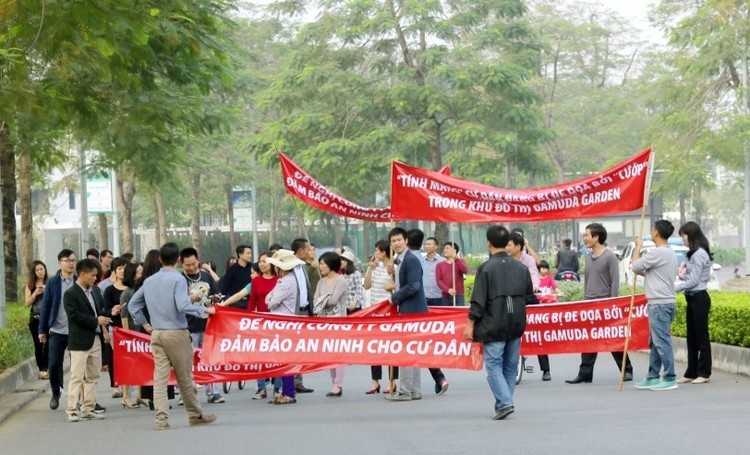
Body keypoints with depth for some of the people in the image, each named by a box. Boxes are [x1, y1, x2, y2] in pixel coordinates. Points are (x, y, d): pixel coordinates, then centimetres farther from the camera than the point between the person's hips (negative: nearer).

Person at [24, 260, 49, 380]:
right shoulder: (30, 286, 8)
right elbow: (27, 303, 4)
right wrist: (35, 293, -10)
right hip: (35, 318, 2)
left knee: (47, 344, -13)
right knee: (38, 345, 5)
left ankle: (45, 369, -14)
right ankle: (41, 370, 12)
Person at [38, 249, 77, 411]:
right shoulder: (52, 283, 2)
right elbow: (45, 307, 4)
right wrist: (42, 330, 2)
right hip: (57, 331, 1)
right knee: (54, 364, 2)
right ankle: (55, 394, 23)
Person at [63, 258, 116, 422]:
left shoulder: (96, 291, 14)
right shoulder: (70, 294, -9)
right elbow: (74, 316, -18)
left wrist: (110, 313, 0)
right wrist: (96, 321, -19)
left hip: (96, 339, 8)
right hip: (79, 341, -8)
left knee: (92, 376, 11)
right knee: (77, 377, -6)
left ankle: (88, 409, 17)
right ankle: (72, 410, -4)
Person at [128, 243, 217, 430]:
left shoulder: (149, 281, 9)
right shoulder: (178, 279, -11)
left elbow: (133, 303, 15)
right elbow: (183, 306, -22)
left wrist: (144, 323, 20)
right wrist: (204, 310, -11)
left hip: (157, 333, 5)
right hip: (177, 332, -5)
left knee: (160, 376, 2)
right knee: (185, 376, 6)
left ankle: (162, 418, -3)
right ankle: (195, 414, 18)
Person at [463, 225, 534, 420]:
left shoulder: (486, 268, -9)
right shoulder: (521, 268, 7)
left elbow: (478, 300, -11)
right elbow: (530, 298, 12)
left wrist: (470, 324, -4)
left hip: (494, 325, -5)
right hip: (516, 324, 5)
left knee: (493, 365, -2)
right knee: (510, 366, 12)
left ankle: (505, 403, -16)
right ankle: (504, 403, 16)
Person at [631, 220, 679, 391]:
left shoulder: (657, 253, -16)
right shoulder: (670, 253, 15)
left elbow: (635, 266, -11)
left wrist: (638, 246, 0)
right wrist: (643, 272, 13)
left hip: (659, 304, -10)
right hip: (665, 302, 10)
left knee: (662, 341, -8)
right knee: (655, 342, 14)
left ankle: (670, 379, -6)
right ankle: (652, 377, 19)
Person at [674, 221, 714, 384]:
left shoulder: (699, 254, -15)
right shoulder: (694, 254, 15)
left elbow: (694, 280, -17)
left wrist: (674, 288, -12)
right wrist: (683, 275, 0)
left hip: (699, 298, -10)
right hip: (692, 298, 10)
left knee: (701, 336, -3)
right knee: (692, 337, 11)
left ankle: (704, 373, 2)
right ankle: (691, 373, 16)